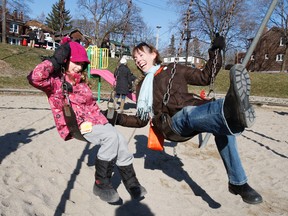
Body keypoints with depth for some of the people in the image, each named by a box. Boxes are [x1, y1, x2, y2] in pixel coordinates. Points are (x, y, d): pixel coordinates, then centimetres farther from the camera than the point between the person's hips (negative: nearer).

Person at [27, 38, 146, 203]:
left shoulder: (80, 80, 19)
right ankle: (101, 183, -13)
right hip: (74, 125, -7)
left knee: (120, 140, -12)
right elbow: (34, 78, -26)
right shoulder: (55, 79, -4)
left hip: (94, 120, 7)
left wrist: (101, 118, 2)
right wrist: (55, 60, -18)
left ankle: (131, 181, 3)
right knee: (111, 137, -28)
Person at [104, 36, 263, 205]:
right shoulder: (143, 87, 24)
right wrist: (117, 118, 8)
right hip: (172, 122, -2)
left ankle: (238, 182, -27)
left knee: (223, 122, -30)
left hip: (196, 109, 2)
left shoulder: (174, 69, 22)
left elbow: (205, 77, 19)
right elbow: (141, 120, 22)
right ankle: (232, 113, -71)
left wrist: (215, 52, 10)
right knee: (190, 113, -37)